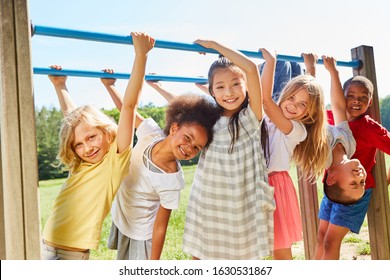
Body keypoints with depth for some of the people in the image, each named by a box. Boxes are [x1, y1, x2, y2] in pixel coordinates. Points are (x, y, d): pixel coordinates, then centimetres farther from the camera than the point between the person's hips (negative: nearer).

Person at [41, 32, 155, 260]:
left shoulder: (117, 159, -10)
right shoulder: (80, 164, 9)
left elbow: (129, 105, -17)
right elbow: (72, 116, 23)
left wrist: (141, 55, -20)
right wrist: (60, 86, 30)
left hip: (73, 255, -7)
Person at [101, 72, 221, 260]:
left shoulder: (171, 181, -33)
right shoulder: (150, 131, -23)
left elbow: (160, 228, -25)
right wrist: (109, 85, 0)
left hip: (141, 234, -6)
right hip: (119, 218, 6)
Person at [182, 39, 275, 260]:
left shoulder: (252, 116, -9)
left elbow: (251, 68, -21)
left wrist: (213, 44, -14)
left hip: (241, 206, -3)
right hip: (208, 204, 4)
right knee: (199, 256, 13)